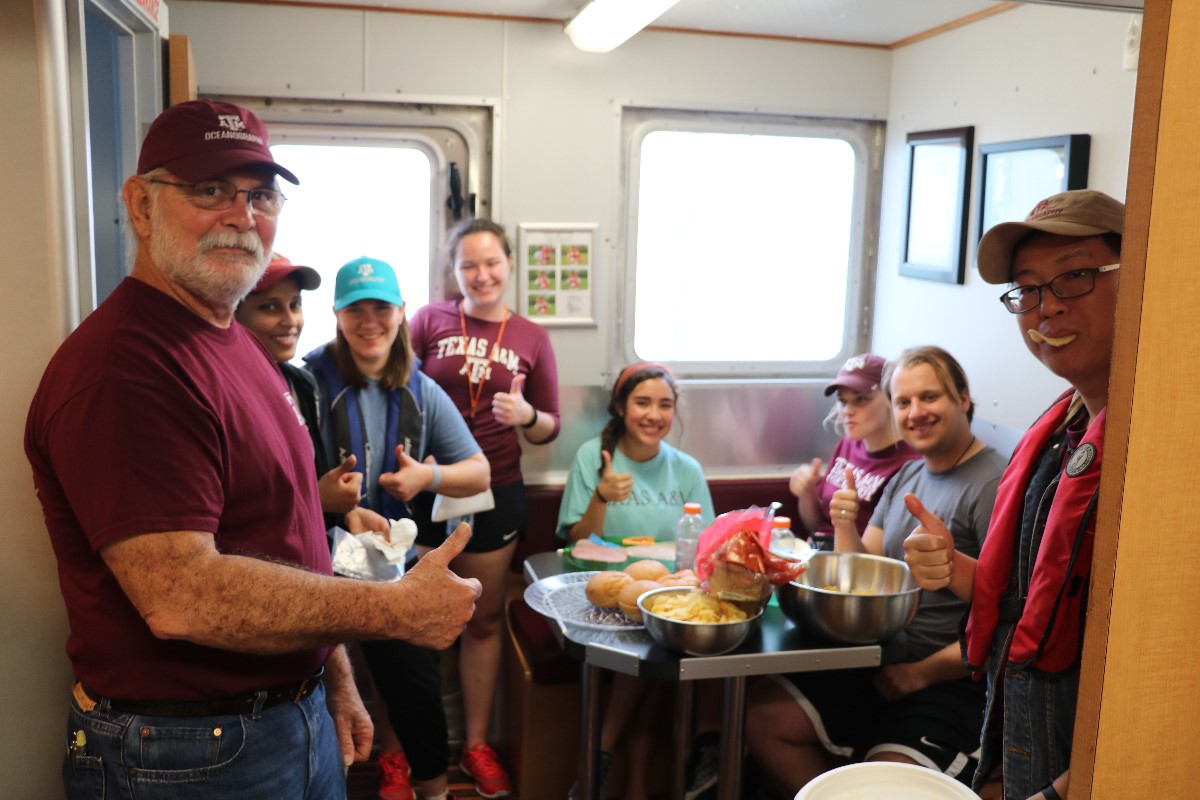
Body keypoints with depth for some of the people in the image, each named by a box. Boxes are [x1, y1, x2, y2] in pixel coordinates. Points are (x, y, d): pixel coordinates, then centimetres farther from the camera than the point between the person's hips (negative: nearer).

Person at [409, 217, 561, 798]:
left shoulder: (532, 339, 3)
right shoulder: (430, 321, -2)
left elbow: (549, 429, 7)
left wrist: (525, 415, -14)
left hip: (495, 494, 2)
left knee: (484, 620, 13)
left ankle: (476, 745, 29)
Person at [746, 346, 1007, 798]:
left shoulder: (992, 485, -13)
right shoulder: (904, 478, 13)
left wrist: (924, 672, -16)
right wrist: (845, 528, -6)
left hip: (954, 679, -7)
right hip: (882, 661, 7)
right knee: (763, 714, -5)